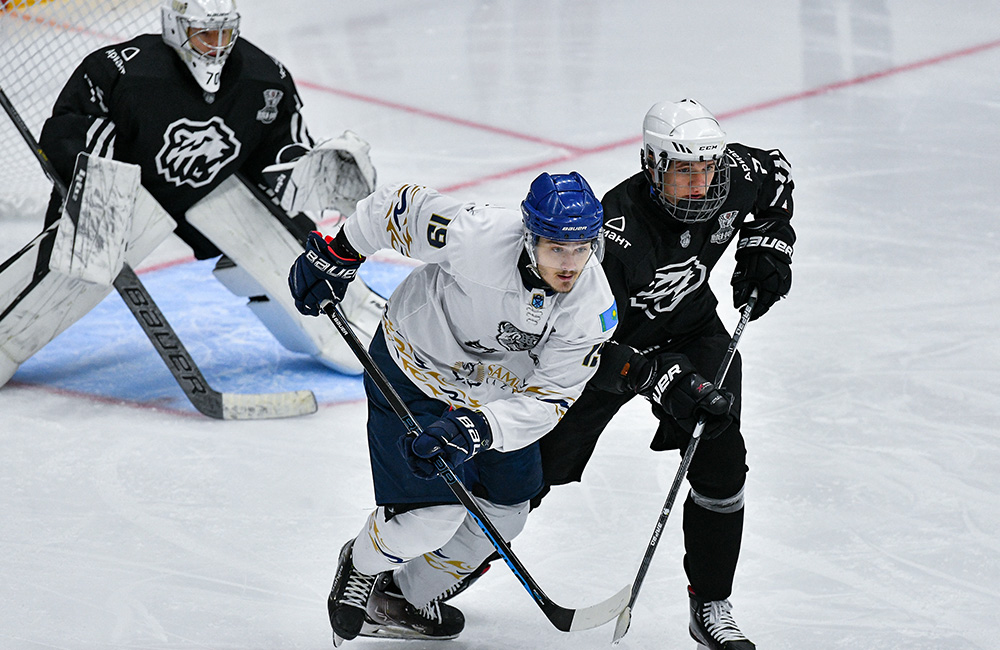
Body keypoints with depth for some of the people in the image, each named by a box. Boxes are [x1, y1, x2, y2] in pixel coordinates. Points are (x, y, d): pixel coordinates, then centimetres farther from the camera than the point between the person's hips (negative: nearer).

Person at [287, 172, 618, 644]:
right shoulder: (475, 236, -37)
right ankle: (363, 564, 22)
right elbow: (394, 206, -21)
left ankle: (407, 596, 33)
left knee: (504, 513, 10)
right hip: (413, 370, -5)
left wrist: (477, 428, -39)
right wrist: (338, 257, -10)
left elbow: (546, 400, -24)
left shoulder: (595, 311, -25)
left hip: (496, 395, 5)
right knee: (437, 510, -11)